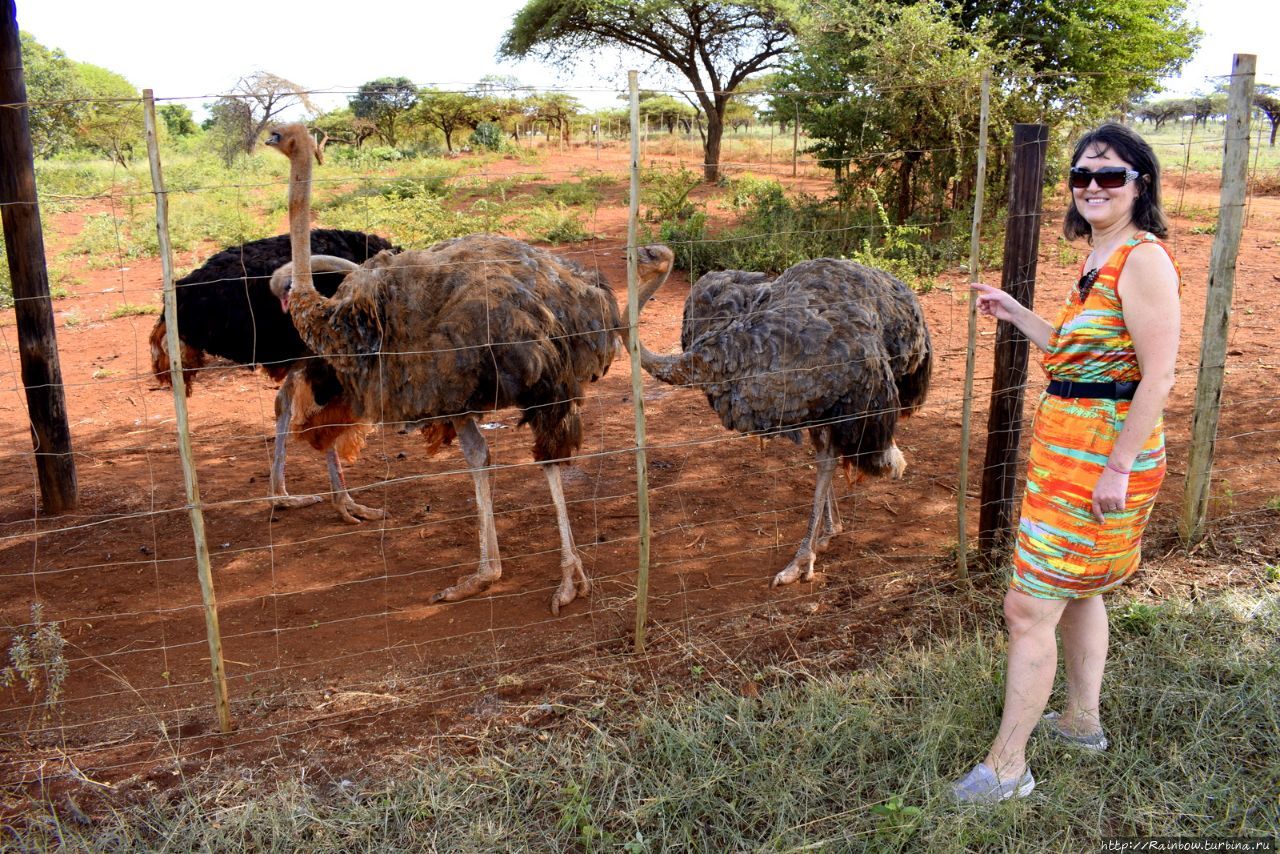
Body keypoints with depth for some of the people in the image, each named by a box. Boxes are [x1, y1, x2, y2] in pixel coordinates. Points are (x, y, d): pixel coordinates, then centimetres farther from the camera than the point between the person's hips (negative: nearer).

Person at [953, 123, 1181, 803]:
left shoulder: (1144, 258, -17)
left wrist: (1118, 467, -23)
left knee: (1028, 607, -7)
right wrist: (1014, 312, 20)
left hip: (1105, 449, -10)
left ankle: (1007, 765, 5)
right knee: (1077, 588, 23)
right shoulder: (1097, 258, 13)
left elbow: (1158, 374, -21)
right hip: (1067, 442, 10)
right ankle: (1083, 720, 41)